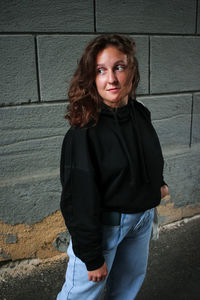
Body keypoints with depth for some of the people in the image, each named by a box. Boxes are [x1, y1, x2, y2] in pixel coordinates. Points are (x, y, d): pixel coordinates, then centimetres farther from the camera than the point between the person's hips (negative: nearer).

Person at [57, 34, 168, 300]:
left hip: (143, 215, 7)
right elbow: (80, 201, -22)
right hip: (104, 223, -6)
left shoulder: (141, 114, -4)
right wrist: (92, 258, -17)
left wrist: (158, 183, 10)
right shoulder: (84, 131, -25)